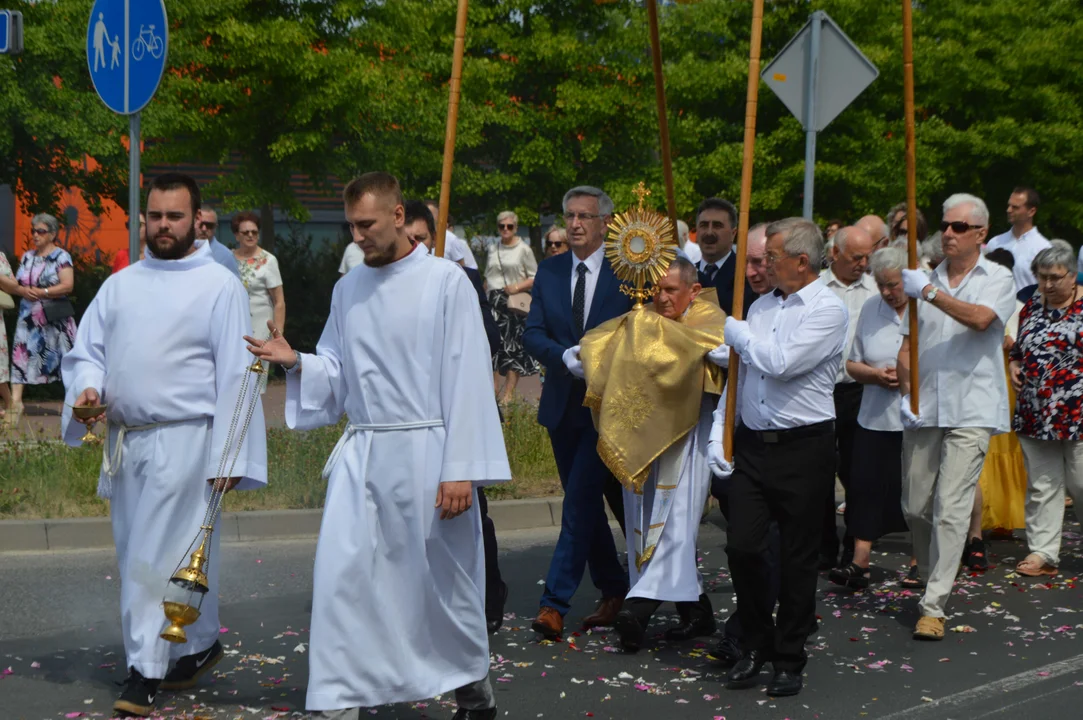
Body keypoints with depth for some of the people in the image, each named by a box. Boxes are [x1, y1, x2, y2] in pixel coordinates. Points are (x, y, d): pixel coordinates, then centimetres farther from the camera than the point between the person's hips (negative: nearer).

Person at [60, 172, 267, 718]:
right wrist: (88, 385, -9)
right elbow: (87, 351, 15)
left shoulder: (219, 287, -4)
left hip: (183, 440, -6)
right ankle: (200, 645, 27)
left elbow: (235, 376, -6)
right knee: (143, 554, 12)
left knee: (155, 557, -7)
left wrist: (228, 456, -11)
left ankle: (145, 671, 1)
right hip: (124, 441, 6)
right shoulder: (120, 285, 13)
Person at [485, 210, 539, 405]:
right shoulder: (493, 250, 14)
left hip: (515, 304, -4)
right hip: (494, 302, 4)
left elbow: (535, 277, 0)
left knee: (513, 346, -4)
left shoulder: (524, 249, 0)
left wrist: (518, 287, -14)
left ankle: (509, 391, -1)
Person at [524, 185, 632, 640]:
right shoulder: (549, 271, 7)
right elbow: (533, 334, 0)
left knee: (580, 499, -11)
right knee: (586, 502, 13)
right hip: (562, 403, 5)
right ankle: (614, 591, 27)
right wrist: (568, 356, -16)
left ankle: (555, 602, -9)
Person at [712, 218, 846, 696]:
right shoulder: (762, 306, 12)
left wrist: (733, 330, -6)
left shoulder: (827, 309, -9)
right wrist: (718, 433, 7)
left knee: (798, 560, 4)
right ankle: (756, 646, 19)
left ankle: (789, 660, 17)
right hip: (752, 444, 5)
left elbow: (780, 362, -21)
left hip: (803, 448, -5)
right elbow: (739, 373, 15)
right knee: (741, 547, 0)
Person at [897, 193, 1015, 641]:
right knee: (915, 507, 8)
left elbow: (981, 319, -20)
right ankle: (933, 579, 31)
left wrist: (930, 292, -23)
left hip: (971, 413, -5)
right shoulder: (927, 281, 14)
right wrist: (905, 394, 1)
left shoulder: (997, 280, 2)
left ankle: (934, 606, -8)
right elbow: (907, 346, 15)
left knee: (951, 508, -11)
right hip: (924, 410, 5)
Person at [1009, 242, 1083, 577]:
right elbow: (1018, 349, 23)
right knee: (1042, 484, 6)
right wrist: (1014, 367, 4)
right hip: (1035, 415, 5)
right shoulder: (1031, 307, 12)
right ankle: (1042, 553, 10)